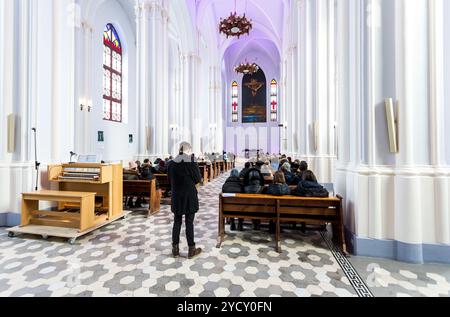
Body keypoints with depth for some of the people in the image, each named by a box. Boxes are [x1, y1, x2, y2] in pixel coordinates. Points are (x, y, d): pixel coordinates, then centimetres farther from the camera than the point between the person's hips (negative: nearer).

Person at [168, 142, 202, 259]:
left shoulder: (172, 163, 0)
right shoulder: (192, 162, -14)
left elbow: (170, 180, 8)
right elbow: (198, 180, -9)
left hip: (176, 196, 4)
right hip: (190, 196, -4)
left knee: (177, 222, 14)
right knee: (189, 222, 5)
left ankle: (175, 249, 24)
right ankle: (191, 249, 17)